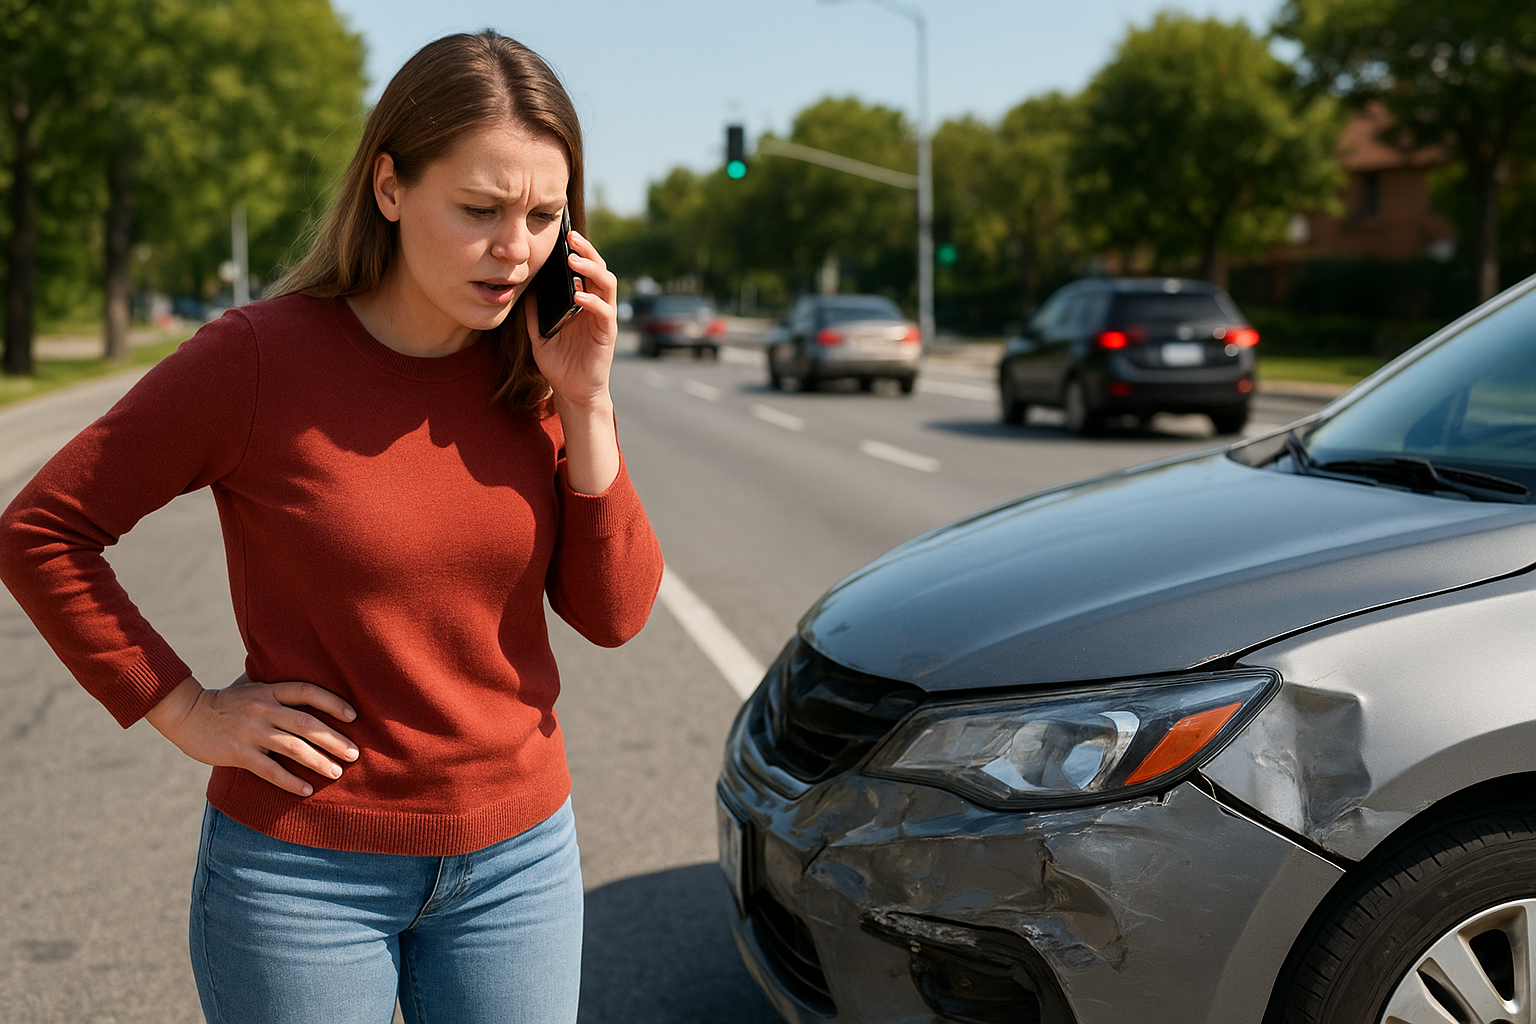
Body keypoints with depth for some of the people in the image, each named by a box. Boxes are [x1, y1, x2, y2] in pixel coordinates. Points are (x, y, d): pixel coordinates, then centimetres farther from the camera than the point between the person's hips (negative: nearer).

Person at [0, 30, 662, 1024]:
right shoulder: (261, 357, -15)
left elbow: (615, 613, -4)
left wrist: (585, 406, -14)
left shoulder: (538, 369, -4)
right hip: (306, 867, -3)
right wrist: (188, 712, -10)